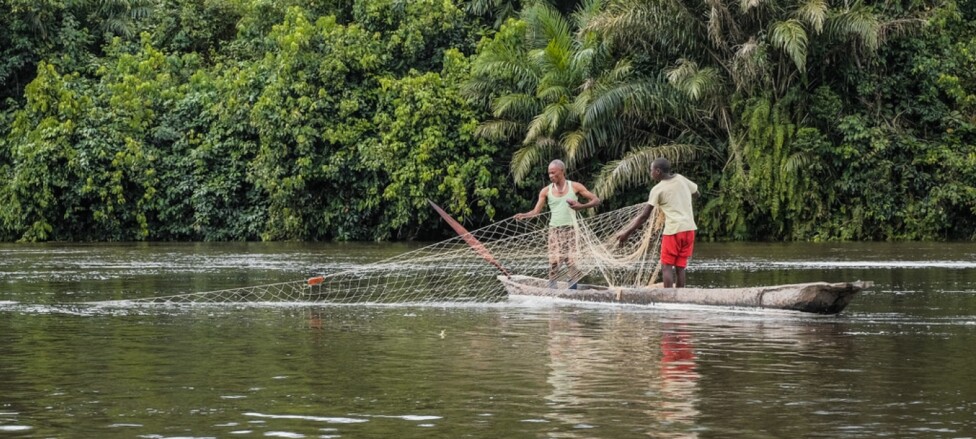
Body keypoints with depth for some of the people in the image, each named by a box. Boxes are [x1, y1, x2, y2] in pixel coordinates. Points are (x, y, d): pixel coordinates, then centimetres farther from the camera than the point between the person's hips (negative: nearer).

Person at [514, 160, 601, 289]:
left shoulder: (575, 187, 1)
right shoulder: (546, 191, 6)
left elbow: (596, 200, 0)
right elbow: (536, 211, 4)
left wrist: (581, 206, -19)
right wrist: (524, 215, -16)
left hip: (571, 230, -1)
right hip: (555, 231, 1)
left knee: (573, 263, -6)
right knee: (554, 263, -8)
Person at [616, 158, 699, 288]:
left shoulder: (657, 189, -5)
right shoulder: (681, 179, 9)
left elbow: (644, 215, -6)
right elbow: (696, 194, 23)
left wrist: (627, 232, -2)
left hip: (673, 229, -5)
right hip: (689, 228, 6)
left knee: (666, 266, 0)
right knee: (680, 267, 8)